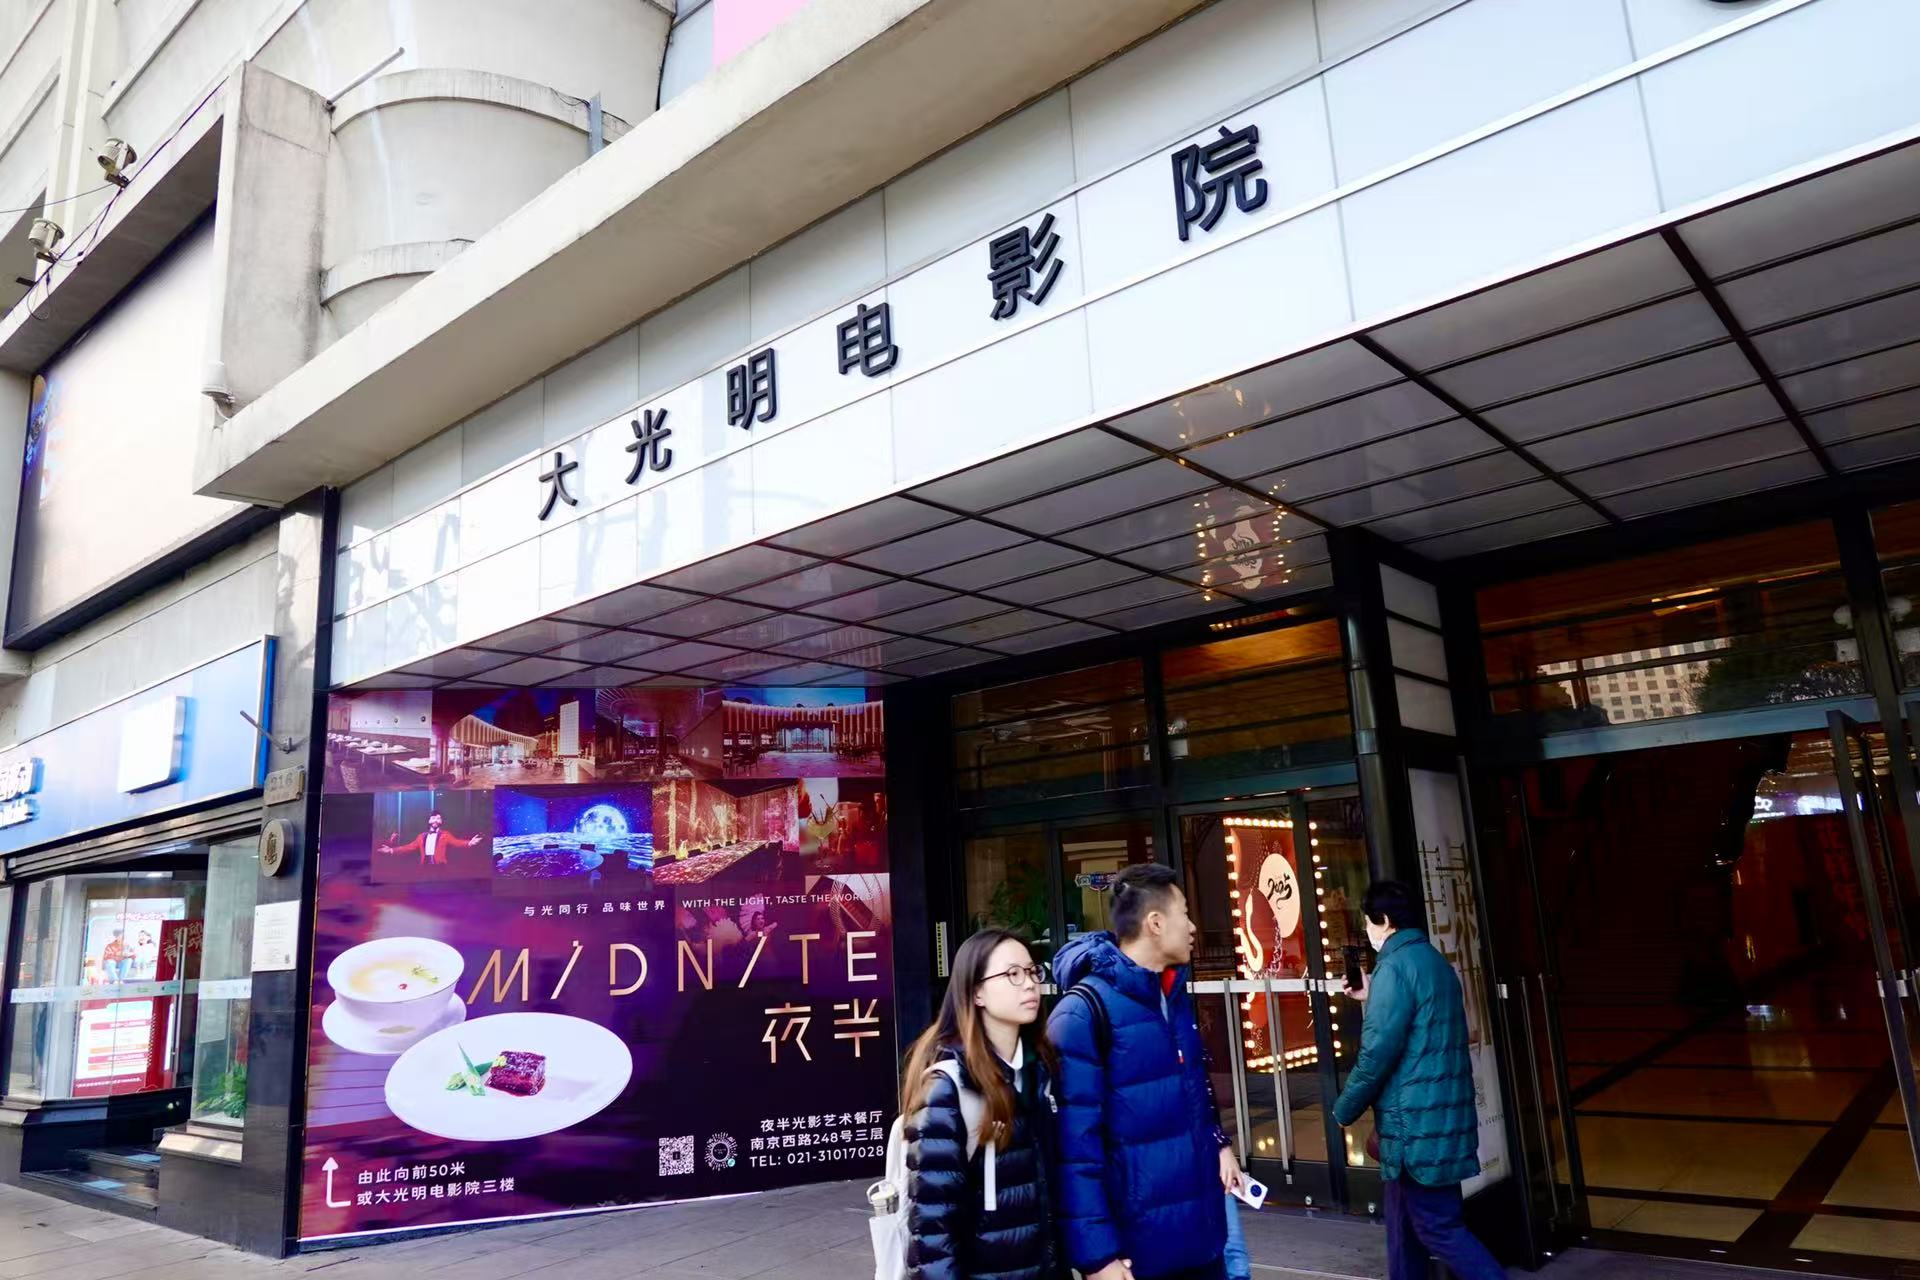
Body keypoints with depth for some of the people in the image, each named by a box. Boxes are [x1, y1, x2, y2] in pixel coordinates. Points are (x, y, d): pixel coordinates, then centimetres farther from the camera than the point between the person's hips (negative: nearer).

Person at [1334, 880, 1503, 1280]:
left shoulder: (1395, 966, -17)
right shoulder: (1434, 961, 12)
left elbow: (1378, 1052, -19)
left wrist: (1344, 1109, -7)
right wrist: (1372, 999, 21)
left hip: (1416, 1119, -10)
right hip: (1443, 1112, 10)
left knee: (1437, 1226, -2)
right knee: (1405, 1221, 18)